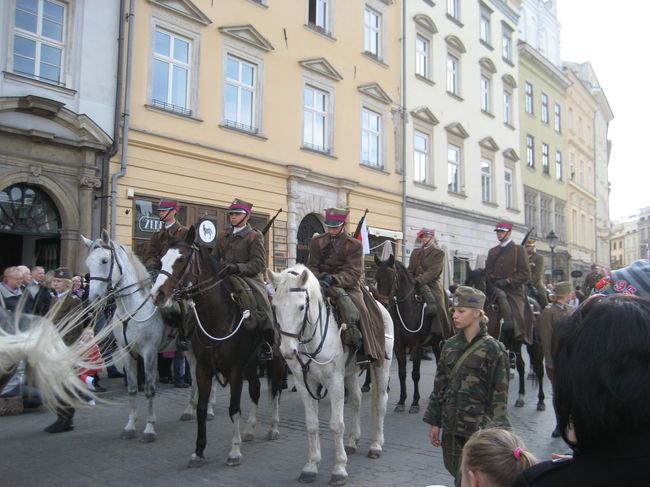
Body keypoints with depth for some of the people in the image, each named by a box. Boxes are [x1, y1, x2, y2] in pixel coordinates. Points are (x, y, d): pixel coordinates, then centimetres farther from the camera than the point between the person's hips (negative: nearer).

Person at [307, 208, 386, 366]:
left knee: (360, 310, -26)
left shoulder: (354, 245, -2)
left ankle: (365, 352, -21)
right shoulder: (316, 241, 10)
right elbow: (312, 266, 7)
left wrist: (334, 279, -29)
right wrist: (318, 278, -17)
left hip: (347, 285, -3)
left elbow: (353, 273, -11)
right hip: (323, 285, 3)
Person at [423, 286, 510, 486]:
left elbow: (499, 393, -8)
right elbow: (440, 385, 9)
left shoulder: (492, 348, -9)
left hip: (478, 427, -5)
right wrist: (434, 422, 9)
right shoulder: (450, 346, 5)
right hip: (452, 424, 5)